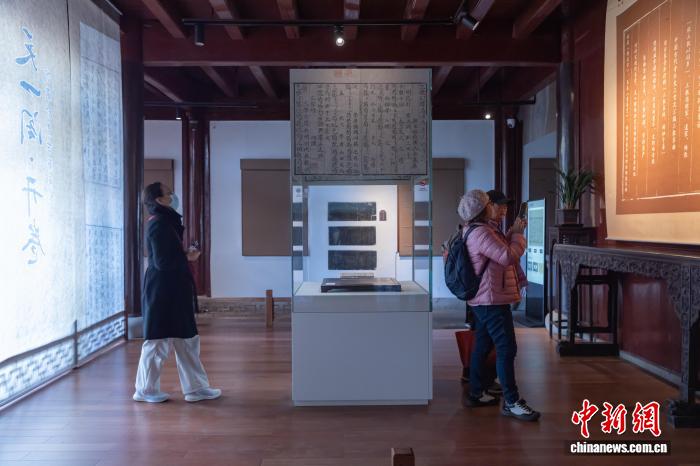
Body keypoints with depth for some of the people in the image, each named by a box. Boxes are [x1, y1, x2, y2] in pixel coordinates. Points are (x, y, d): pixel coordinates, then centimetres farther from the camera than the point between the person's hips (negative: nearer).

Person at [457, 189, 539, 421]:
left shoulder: (477, 231, 15)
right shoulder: (482, 233, -19)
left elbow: (501, 252, 19)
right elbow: (509, 256, -24)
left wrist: (512, 233, 8)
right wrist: (518, 234, -9)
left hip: (483, 300, 11)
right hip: (492, 300, -11)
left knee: (483, 346, 16)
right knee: (507, 349, -9)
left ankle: (476, 393, 24)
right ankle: (511, 402, -6)